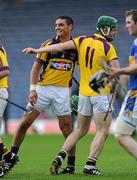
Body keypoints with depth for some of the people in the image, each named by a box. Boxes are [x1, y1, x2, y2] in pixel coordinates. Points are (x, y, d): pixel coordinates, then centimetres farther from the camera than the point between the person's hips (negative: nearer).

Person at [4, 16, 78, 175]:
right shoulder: (49, 44, 1)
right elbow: (36, 67, 1)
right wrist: (32, 89, -10)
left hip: (63, 90, 0)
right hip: (43, 88, 0)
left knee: (66, 127, -2)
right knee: (25, 121, -4)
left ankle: (71, 164, 7)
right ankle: (12, 155, 9)